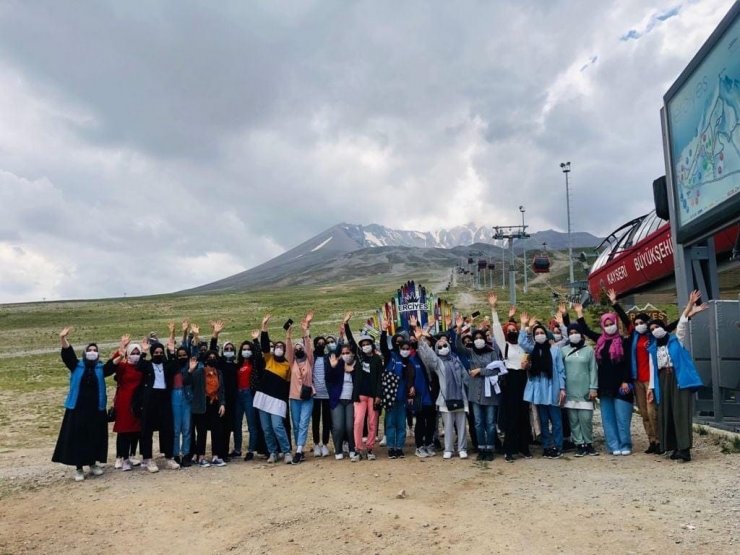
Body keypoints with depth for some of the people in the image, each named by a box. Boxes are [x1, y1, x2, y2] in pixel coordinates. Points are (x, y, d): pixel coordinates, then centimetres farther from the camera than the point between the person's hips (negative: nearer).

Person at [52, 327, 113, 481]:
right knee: (77, 438, 1)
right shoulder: (77, 366, 1)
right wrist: (63, 339, -31)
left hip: (96, 409, 1)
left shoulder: (101, 368, 5)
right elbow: (67, 355, -13)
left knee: (95, 438, 8)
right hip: (77, 409, -1)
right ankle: (79, 468, 11)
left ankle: (93, 463, 25)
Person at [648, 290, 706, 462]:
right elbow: (652, 369, 14)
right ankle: (676, 447, 9)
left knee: (681, 411, -11)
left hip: (679, 378, -4)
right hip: (663, 381, 4)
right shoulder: (653, 349, 16)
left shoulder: (676, 340, 7)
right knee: (666, 414, 2)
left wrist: (689, 305, -20)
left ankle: (685, 448, -16)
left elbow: (682, 323, -7)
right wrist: (651, 387, 9)